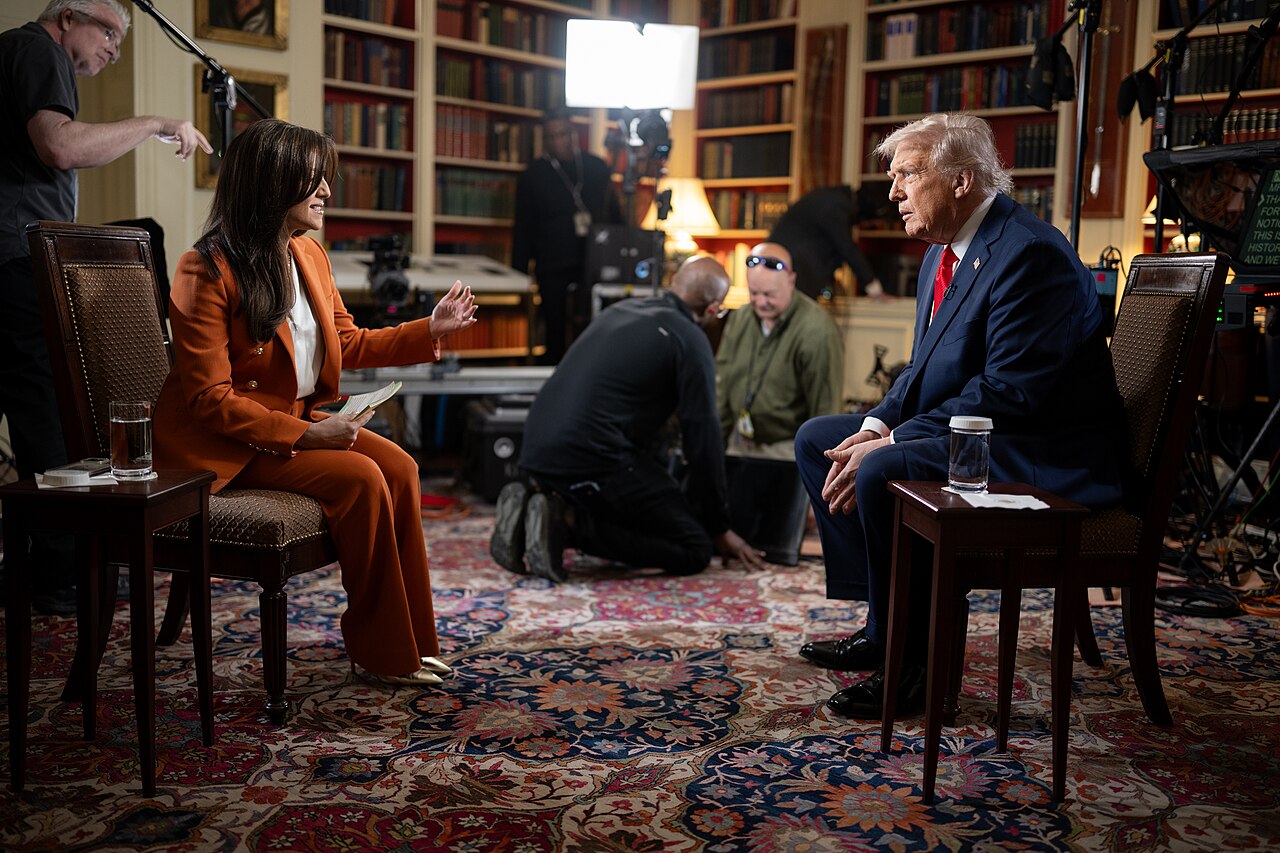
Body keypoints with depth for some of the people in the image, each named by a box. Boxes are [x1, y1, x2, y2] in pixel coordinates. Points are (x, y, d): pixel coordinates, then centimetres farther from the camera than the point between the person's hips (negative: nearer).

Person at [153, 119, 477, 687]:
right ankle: (381, 652, -10)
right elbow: (211, 399, -20)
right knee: (360, 478, -25)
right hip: (226, 445, -7)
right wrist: (303, 433, -24)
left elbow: (348, 342, 18)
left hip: (300, 421, 8)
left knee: (398, 466, -14)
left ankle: (410, 639, -7)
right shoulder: (208, 273, -17)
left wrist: (431, 329, 8)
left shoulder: (309, 255, 7)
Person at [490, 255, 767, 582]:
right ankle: (565, 524, -12)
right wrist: (719, 529, 10)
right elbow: (702, 438, -3)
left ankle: (528, 511, 6)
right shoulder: (690, 340, -3)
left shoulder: (621, 310, 21)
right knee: (694, 550, 1)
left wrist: (660, 478, 40)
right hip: (591, 457, -8)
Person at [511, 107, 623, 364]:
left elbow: (615, 214, 17)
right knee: (557, 336, 3)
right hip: (554, 271, -1)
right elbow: (523, 230, 5)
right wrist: (520, 273, 1)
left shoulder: (597, 167, 11)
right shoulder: (533, 176, 5)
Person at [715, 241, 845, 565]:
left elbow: (825, 411, -16)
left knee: (777, 555, -3)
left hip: (788, 452, -6)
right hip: (740, 449, 6)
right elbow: (721, 391, 8)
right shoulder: (740, 320, 3)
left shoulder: (817, 331, -18)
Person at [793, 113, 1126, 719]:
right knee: (817, 439, 7)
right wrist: (878, 425, -5)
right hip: (970, 436, 11)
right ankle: (883, 622, 8)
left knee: (882, 473, -32)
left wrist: (892, 443, -24)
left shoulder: (1030, 253, -20)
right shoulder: (942, 254, 12)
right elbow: (924, 371, 15)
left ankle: (914, 664, -13)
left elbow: (1008, 392, -26)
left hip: (1044, 455, -10)